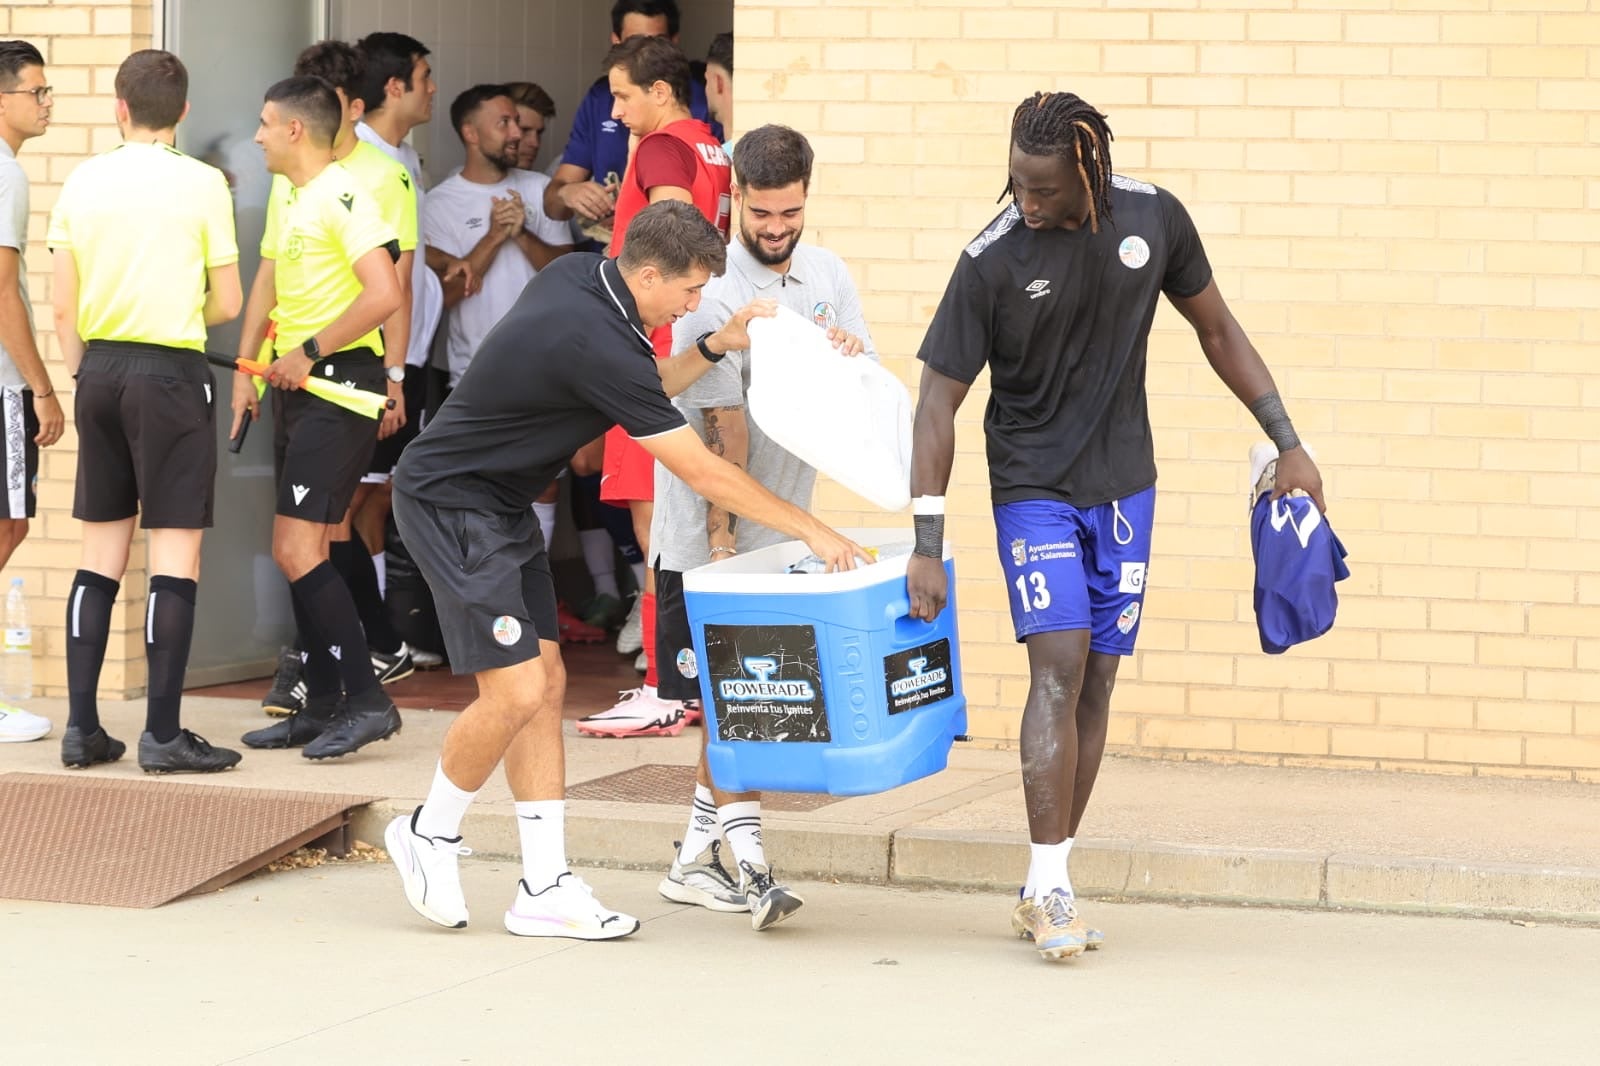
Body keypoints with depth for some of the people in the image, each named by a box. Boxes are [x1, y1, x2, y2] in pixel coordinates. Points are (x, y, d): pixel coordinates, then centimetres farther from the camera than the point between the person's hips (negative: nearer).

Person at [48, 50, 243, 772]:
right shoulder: (202, 184, -6)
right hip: (170, 371, -5)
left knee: (100, 556, 11)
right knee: (175, 555, -1)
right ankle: (163, 734, -4)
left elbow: (63, 308, 6)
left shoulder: (83, 181, 4)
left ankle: (81, 726, 10)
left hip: (99, 368, 5)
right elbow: (227, 303, -3)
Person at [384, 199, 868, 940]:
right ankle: (429, 833, 10)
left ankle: (544, 887, 5)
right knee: (515, 693, -14)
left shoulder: (578, 276, 0)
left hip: (502, 506, 10)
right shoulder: (595, 342, -27)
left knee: (546, 683, 5)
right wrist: (811, 530, -13)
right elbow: (701, 471, -22)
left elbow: (640, 391, 18)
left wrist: (716, 347, 3)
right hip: (450, 506, -10)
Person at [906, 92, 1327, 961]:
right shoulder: (992, 261, -17)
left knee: (1096, 681, 3)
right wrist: (926, 548, -18)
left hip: (1123, 485, 4)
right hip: (1033, 487, -4)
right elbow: (939, 401, -13)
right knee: (1058, 667, -17)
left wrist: (1286, 442, 6)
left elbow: (1216, 329, 8)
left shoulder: (1153, 220, -7)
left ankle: (1043, 893, 10)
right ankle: (1050, 886, -14)